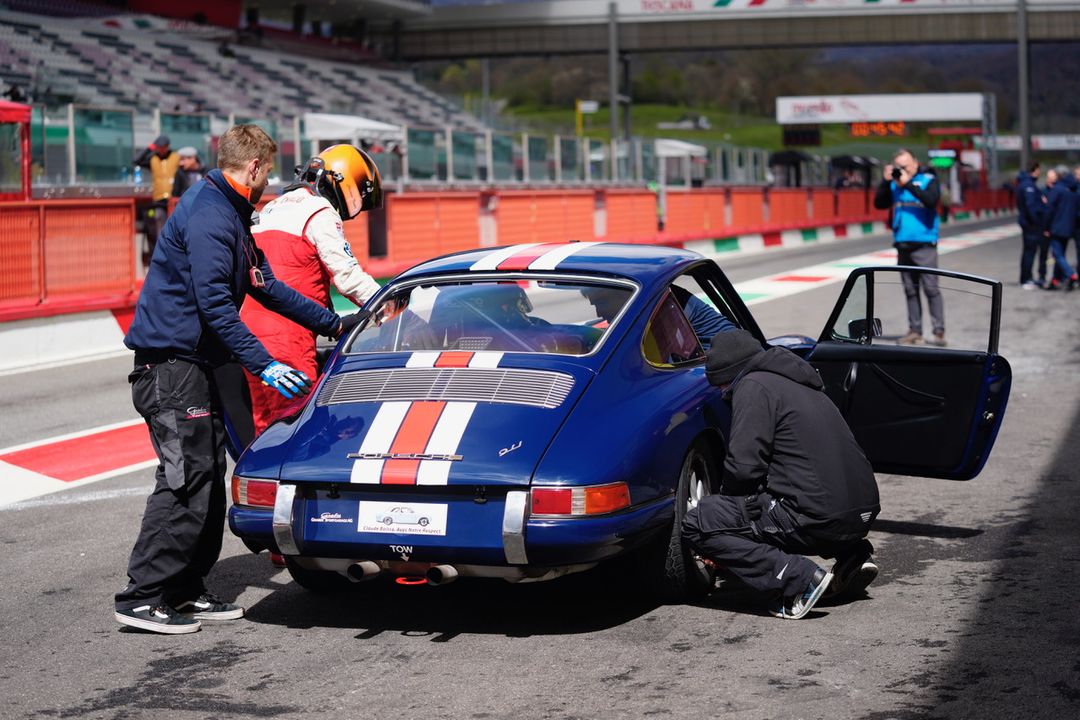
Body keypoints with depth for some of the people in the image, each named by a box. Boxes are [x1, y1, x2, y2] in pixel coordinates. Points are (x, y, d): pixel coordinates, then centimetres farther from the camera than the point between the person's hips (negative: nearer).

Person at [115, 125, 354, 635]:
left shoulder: (230, 215, 19)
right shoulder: (208, 216, -15)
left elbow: (266, 286, 25)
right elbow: (215, 304, -23)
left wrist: (332, 324, 28)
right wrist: (264, 366, -26)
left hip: (194, 363, 10)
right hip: (171, 362, -10)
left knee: (207, 479, 10)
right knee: (184, 478, -11)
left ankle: (185, 591, 14)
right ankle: (142, 597, -8)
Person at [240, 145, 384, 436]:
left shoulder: (272, 208, 24)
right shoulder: (321, 213, -5)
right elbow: (349, 277, -9)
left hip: (250, 327, 9)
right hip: (286, 335, -9)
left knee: (265, 424, 12)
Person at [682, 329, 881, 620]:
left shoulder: (754, 386, -4)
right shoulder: (802, 386, 26)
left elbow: (744, 465, -13)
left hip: (819, 517, -9)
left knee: (696, 525, -3)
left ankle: (799, 577, -13)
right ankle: (852, 555, 15)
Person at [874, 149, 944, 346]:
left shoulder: (928, 180, -1)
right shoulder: (894, 184, 12)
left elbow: (932, 200, -17)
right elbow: (879, 204, 7)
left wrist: (908, 184, -18)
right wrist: (886, 181, -4)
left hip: (924, 244, -5)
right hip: (903, 245, 5)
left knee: (931, 288, -7)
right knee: (910, 290, 8)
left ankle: (939, 330, -5)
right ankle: (915, 331, 12)